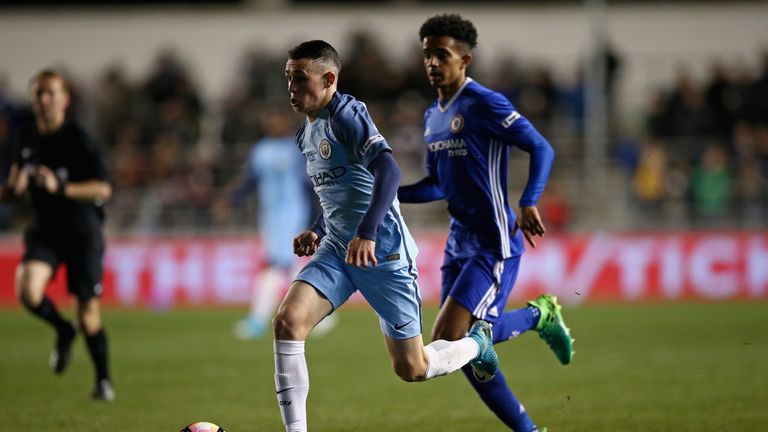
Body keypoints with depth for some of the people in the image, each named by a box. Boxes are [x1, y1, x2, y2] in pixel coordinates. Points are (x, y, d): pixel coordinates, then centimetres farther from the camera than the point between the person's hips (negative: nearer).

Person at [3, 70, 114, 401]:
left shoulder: (78, 140, -14)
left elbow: (103, 189, -17)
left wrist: (60, 187, -29)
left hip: (82, 231, -4)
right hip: (44, 230, 4)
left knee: (88, 310, 0)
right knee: (28, 291, -22)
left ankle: (103, 379, 20)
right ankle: (63, 331, 10)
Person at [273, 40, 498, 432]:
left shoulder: (347, 114, -13)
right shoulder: (306, 133, 13)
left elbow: (389, 171, -27)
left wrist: (367, 232, -36)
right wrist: (317, 232, 11)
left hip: (382, 252, -7)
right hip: (336, 251, 7)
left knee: (411, 369, 0)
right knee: (286, 322, -19)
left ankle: (477, 343, 33)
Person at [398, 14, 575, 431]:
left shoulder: (484, 105, -12)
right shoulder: (433, 116, 14)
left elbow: (542, 149, -15)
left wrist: (528, 204, -28)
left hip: (495, 243, -9)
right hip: (460, 241, 9)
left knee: (446, 339, -17)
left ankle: (537, 316, 6)